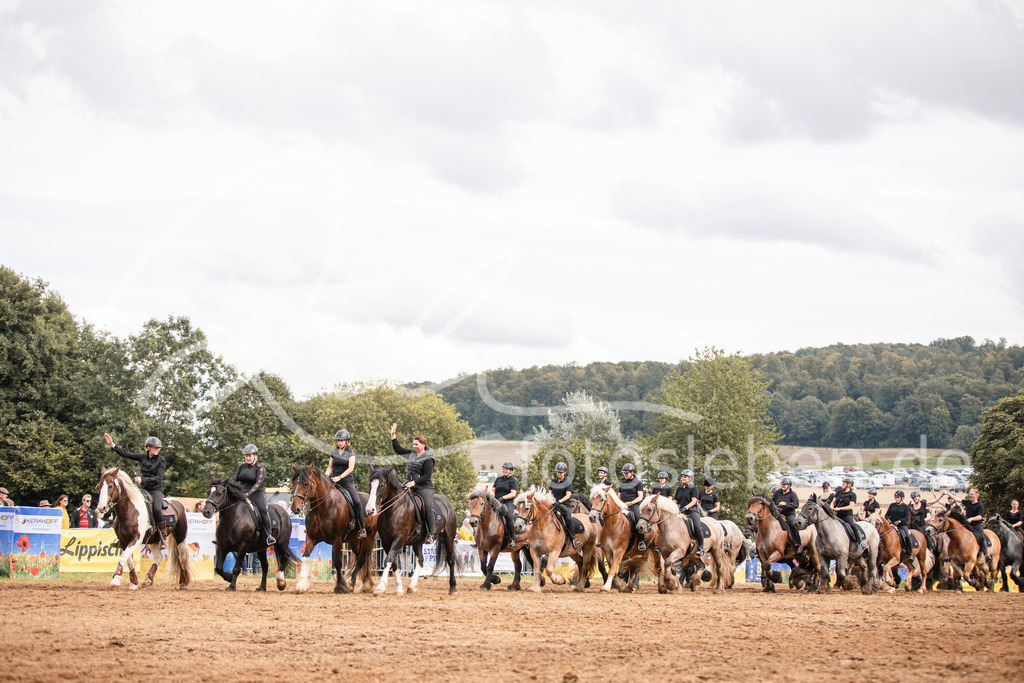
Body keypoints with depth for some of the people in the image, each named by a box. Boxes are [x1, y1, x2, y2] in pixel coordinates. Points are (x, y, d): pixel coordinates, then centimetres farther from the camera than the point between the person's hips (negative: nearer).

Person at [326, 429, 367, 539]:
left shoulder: (351, 453, 2)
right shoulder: (334, 453, 13)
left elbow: (350, 468, -8)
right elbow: (330, 468, 15)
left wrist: (340, 477, -20)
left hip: (347, 482, -4)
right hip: (334, 482, 4)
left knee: (357, 501, -21)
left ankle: (362, 528, -13)